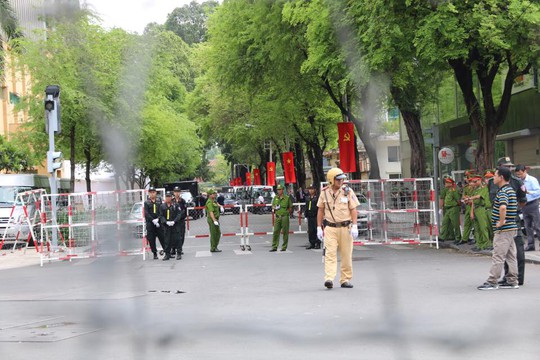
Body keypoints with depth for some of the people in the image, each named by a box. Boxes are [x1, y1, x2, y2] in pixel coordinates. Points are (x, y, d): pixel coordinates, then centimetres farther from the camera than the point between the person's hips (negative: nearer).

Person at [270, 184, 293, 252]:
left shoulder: (287, 198, 2)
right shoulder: (275, 198, 12)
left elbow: (290, 208, 7)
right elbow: (273, 206, 18)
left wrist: (287, 212, -4)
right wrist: (274, 208, -2)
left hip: (284, 217, -3)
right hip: (277, 217, 3)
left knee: (285, 232, 0)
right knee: (275, 232, -2)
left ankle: (284, 247, 6)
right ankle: (274, 247, -1)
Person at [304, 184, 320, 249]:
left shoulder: (317, 197, -5)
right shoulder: (307, 198, 14)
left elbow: (319, 208, -8)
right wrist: (306, 215, 14)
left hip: (316, 216, -6)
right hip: (309, 216, 6)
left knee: (316, 230, -3)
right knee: (310, 231, 7)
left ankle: (318, 244, 2)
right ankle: (312, 243, 13)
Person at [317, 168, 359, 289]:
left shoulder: (348, 191, -1)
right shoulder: (324, 193, 3)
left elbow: (353, 210, -1)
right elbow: (320, 210, 11)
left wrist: (354, 226, -10)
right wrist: (319, 227, 7)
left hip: (345, 228, 0)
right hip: (330, 228, 0)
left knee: (346, 255, 5)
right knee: (330, 254, -11)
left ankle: (345, 280, 15)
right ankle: (329, 279, -18)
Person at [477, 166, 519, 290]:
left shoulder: (503, 191, -17)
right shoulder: (511, 190, 15)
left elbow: (503, 207, -35)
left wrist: (501, 222, -24)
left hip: (503, 229, -10)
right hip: (511, 228, 10)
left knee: (498, 256, -6)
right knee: (511, 255, 11)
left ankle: (492, 282, -4)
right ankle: (512, 281, 15)